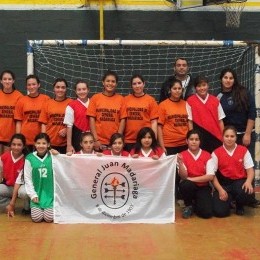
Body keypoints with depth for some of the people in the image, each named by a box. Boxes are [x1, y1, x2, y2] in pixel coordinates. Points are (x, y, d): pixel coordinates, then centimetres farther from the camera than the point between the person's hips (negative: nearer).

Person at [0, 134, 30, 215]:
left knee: (24, 192, -39)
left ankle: (27, 208, -6)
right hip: (7, 186, 4)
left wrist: (12, 203, -24)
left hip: (20, 186, -4)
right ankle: (8, 204, -2)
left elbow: (19, 181, -22)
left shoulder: (25, 160, -20)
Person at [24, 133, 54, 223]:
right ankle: (34, 208, 21)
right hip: (37, 194, 1)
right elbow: (27, 179, 1)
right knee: (36, 218, -12)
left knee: (49, 218, -13)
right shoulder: (29, 158, -1)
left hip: (50, 194, -1)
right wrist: (32, 195, -4)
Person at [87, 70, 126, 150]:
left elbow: (122, 120, 2)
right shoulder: (95, 98, 2)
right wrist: (96, 139, -6)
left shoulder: (120, 99, 4)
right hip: (99, 142, 0)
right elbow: (92, 119, 0)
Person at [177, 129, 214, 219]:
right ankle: (189, 205, -4)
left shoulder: (207, 155, -1)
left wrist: (191, 179, -15)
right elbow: (184, 177, -12)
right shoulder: (182, 155, -3)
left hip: (203, 187, 0)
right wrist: (180, 163, -30)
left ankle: (195, 204, 14)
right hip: (189, 187, 0)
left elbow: (210, 176, -11)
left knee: (207, 213, -23)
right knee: (185, 184, -37)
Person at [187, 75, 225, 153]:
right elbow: (190, 121, -2)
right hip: (199, 137, -2)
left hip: (216, 137, 2)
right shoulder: (190, 101, -1)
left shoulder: (215, 100, 7)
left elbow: (220, 121, 8)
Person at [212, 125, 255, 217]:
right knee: (220, 212, -20)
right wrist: (220, 189, -15)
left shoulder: (244, 150, 3)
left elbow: (250, 169, 1)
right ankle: (228, 200, 19)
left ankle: (240, 205, 6)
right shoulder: (216, 153, -1)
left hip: (240, 181, 1)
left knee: (248, 195, -35)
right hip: (223, 183, 0)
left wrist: (248, 182, -21)